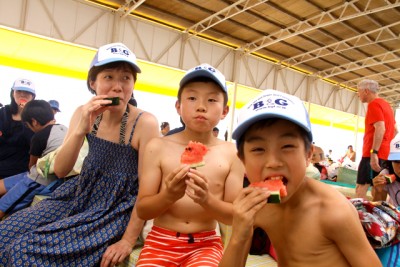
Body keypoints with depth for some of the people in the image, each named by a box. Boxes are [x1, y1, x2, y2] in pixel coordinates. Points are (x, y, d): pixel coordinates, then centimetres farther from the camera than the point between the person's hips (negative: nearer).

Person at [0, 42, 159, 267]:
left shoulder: (145, 123, -20)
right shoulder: (84, 114, -3)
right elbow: (60, 171, -5)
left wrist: (128, 240, -16)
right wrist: (80, 130, -21)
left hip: (117, 210, -5)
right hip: (81, 194, 5)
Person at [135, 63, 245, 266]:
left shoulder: (231, 154, -5)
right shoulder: (158, 147, -5)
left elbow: (235, 215, -3)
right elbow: (142, 209, -4)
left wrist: (208, 200, -23)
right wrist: (169, 196, -25)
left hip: (205, 243, 0)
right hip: (161, 240, 1)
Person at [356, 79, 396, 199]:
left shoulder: (374, 104, -9)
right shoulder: (386, 104, 21)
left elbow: (380, 129, -21)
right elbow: (394, 129, 25)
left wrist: (374, 152, -25)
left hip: (374, 154, -10)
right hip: (385, 153, 10)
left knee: (361, 188, -12)